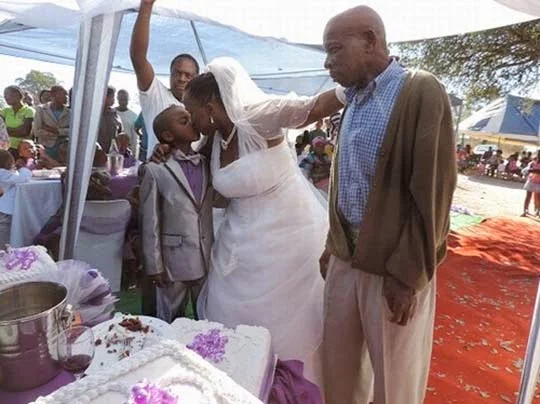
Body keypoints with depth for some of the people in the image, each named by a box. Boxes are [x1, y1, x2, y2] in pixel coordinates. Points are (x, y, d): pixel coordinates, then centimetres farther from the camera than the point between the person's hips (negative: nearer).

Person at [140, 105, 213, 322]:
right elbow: (150, 221, -7)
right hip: (174, 260, -3)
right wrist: (154, 264, -6)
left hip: (207, 259, 4)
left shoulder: (207, 164, 4)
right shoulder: (156, 169, -8)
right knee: (171, 323, 16)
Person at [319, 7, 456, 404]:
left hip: (395, 266, -6)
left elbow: (431, 191, -15)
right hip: (346, 258, 6)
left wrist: (407, 274, -16)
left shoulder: (422, 92, -10)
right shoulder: (354, 100, 12)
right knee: (340, 366, 17)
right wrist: (333, 245, 13)